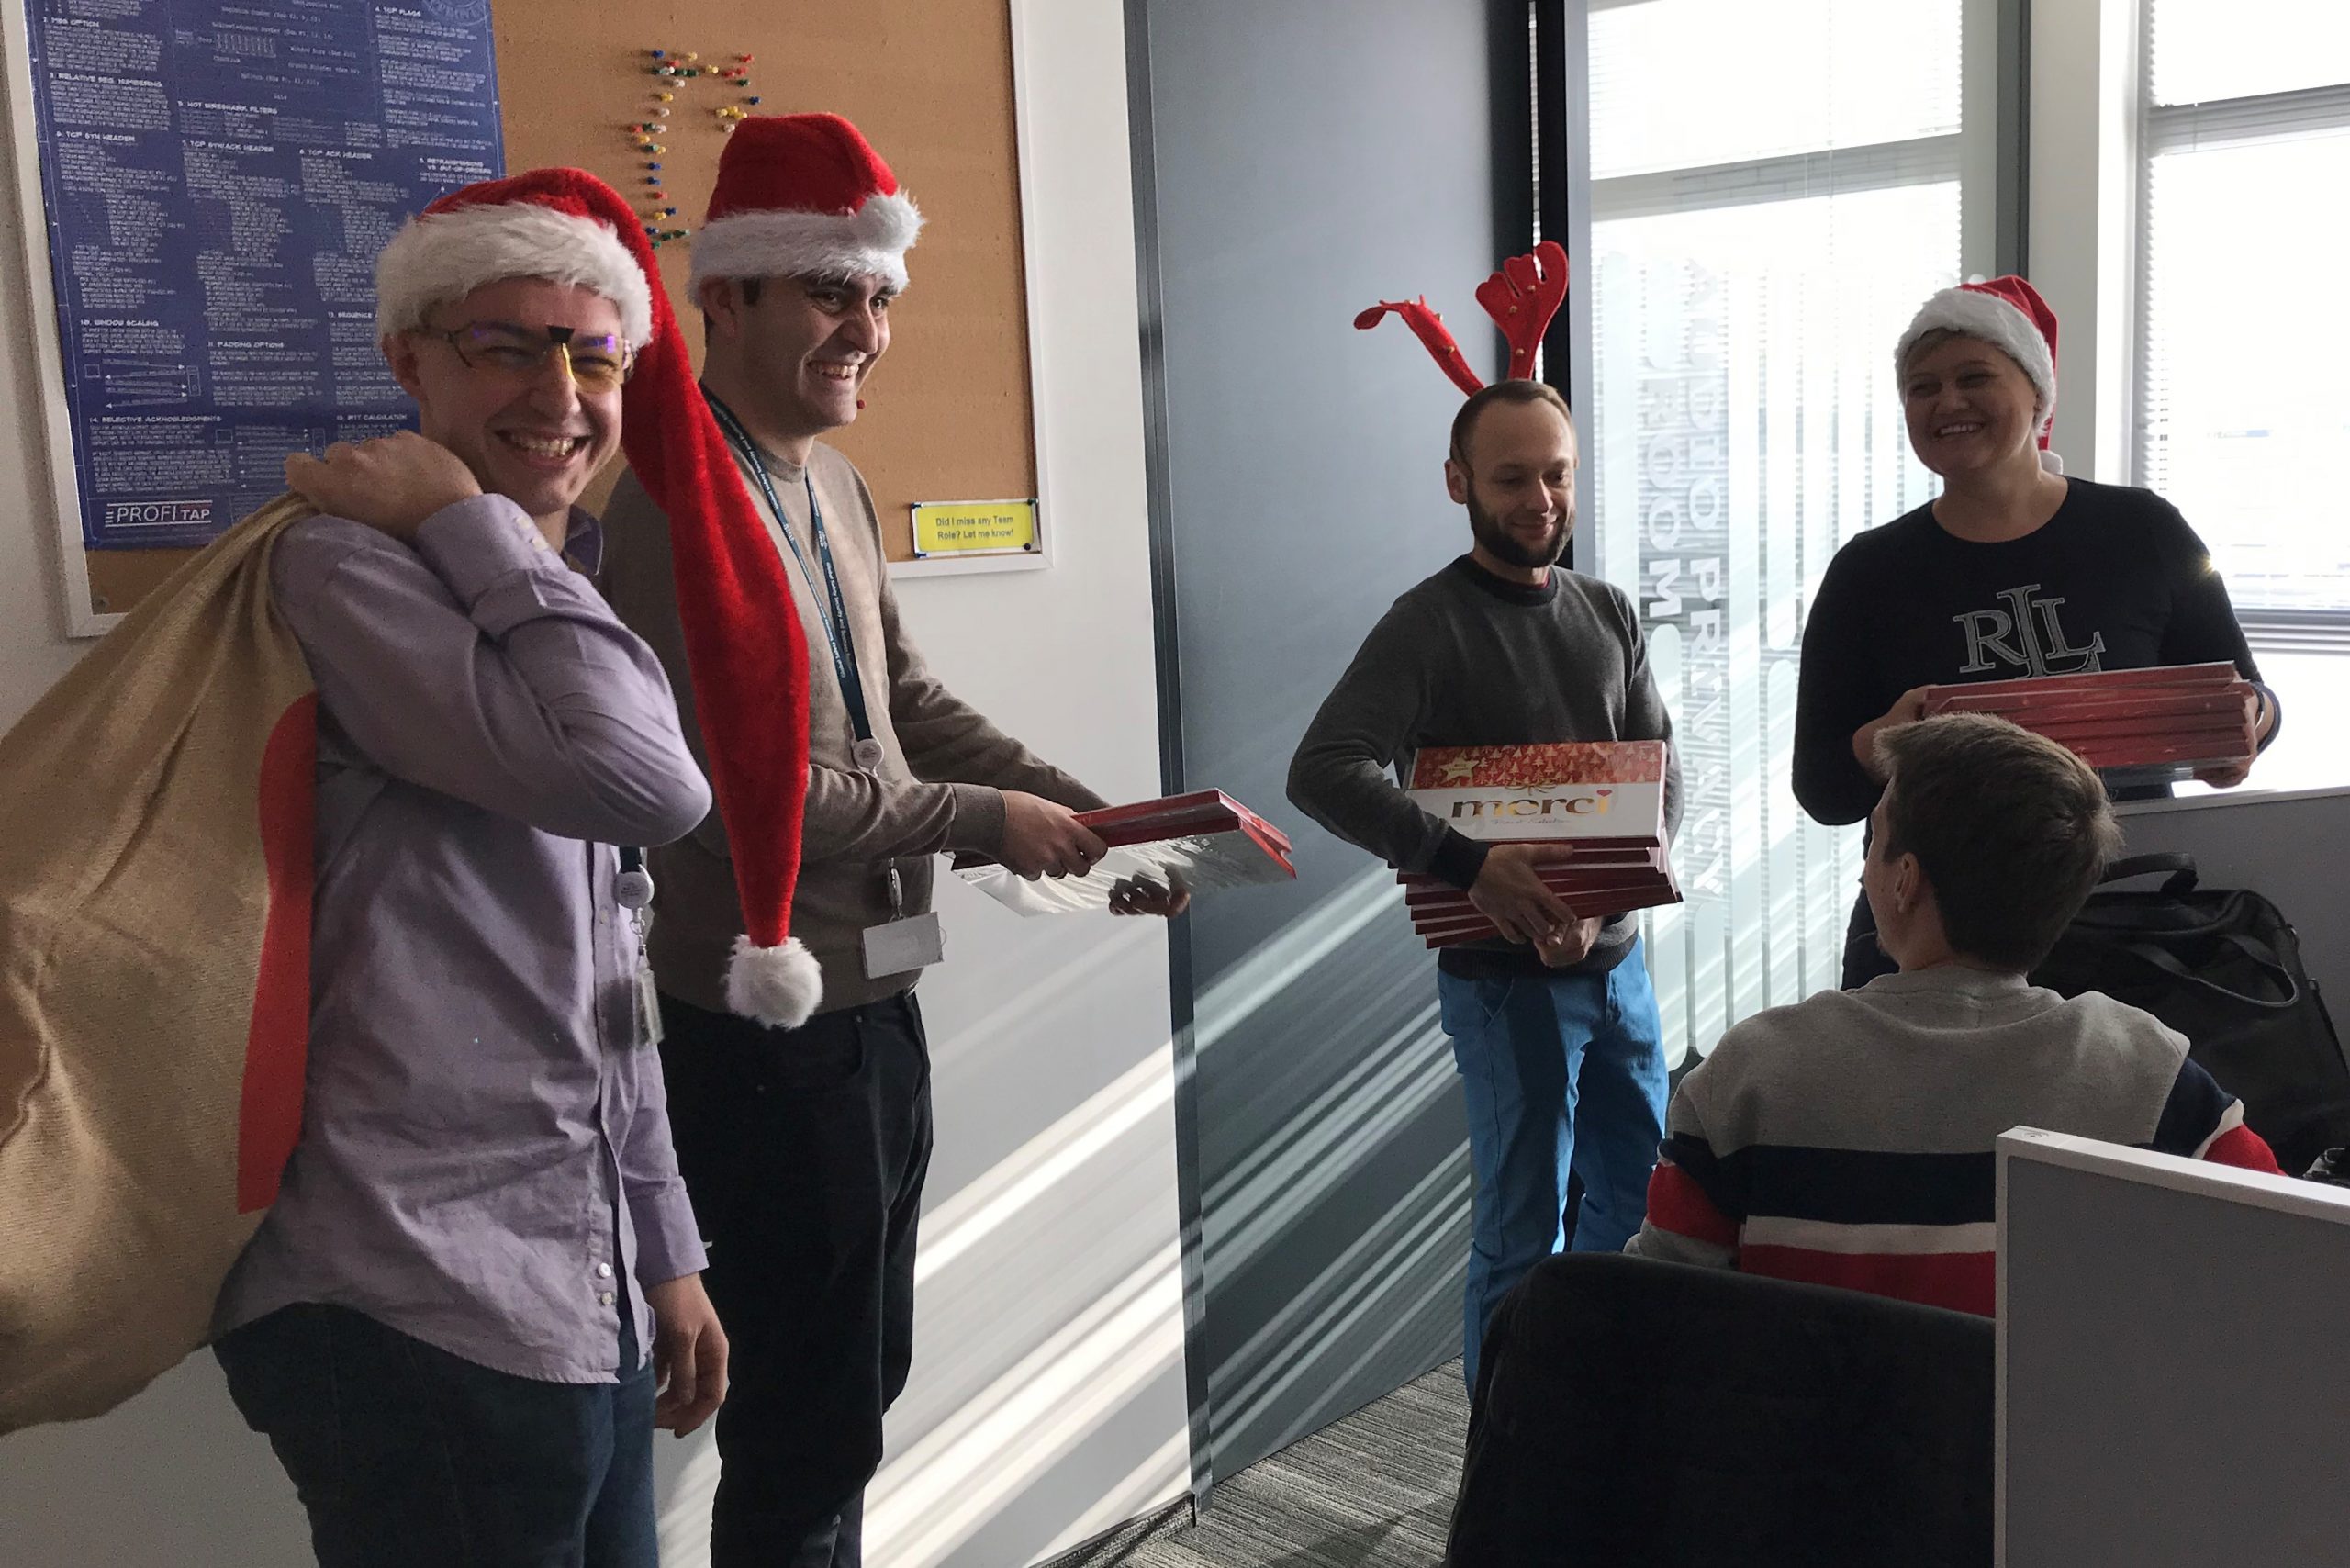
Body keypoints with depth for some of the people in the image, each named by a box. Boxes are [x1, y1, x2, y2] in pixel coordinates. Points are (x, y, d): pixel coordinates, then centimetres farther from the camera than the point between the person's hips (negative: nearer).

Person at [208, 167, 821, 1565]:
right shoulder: (348, 569, -10)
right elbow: (650, 784, -26)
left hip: (581, 1298, 8)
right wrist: (467, 518, -14)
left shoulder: (552, 614, 17)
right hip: (423, 1318, -8)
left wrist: (665, 1252, 19)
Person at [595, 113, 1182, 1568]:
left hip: (871, 999, 9)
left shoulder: (834, 483, 8)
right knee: (807, 1414, 7)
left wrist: (1093, 817, 1)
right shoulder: (680, 501, -22)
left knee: (862, 1380, 23)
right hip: (770, 1025, -9)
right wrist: (989, 824, -16)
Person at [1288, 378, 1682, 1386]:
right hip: (1505, 974, -6)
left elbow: (1663, 774, 7)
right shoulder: (1428, 624, -11)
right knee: (1522, 1230, 2)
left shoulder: (1608, 614, 8)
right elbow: (1322, 772, -24)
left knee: (1639, 1190, 18)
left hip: (1615, 955, 7)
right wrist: (1468, 865, -34)